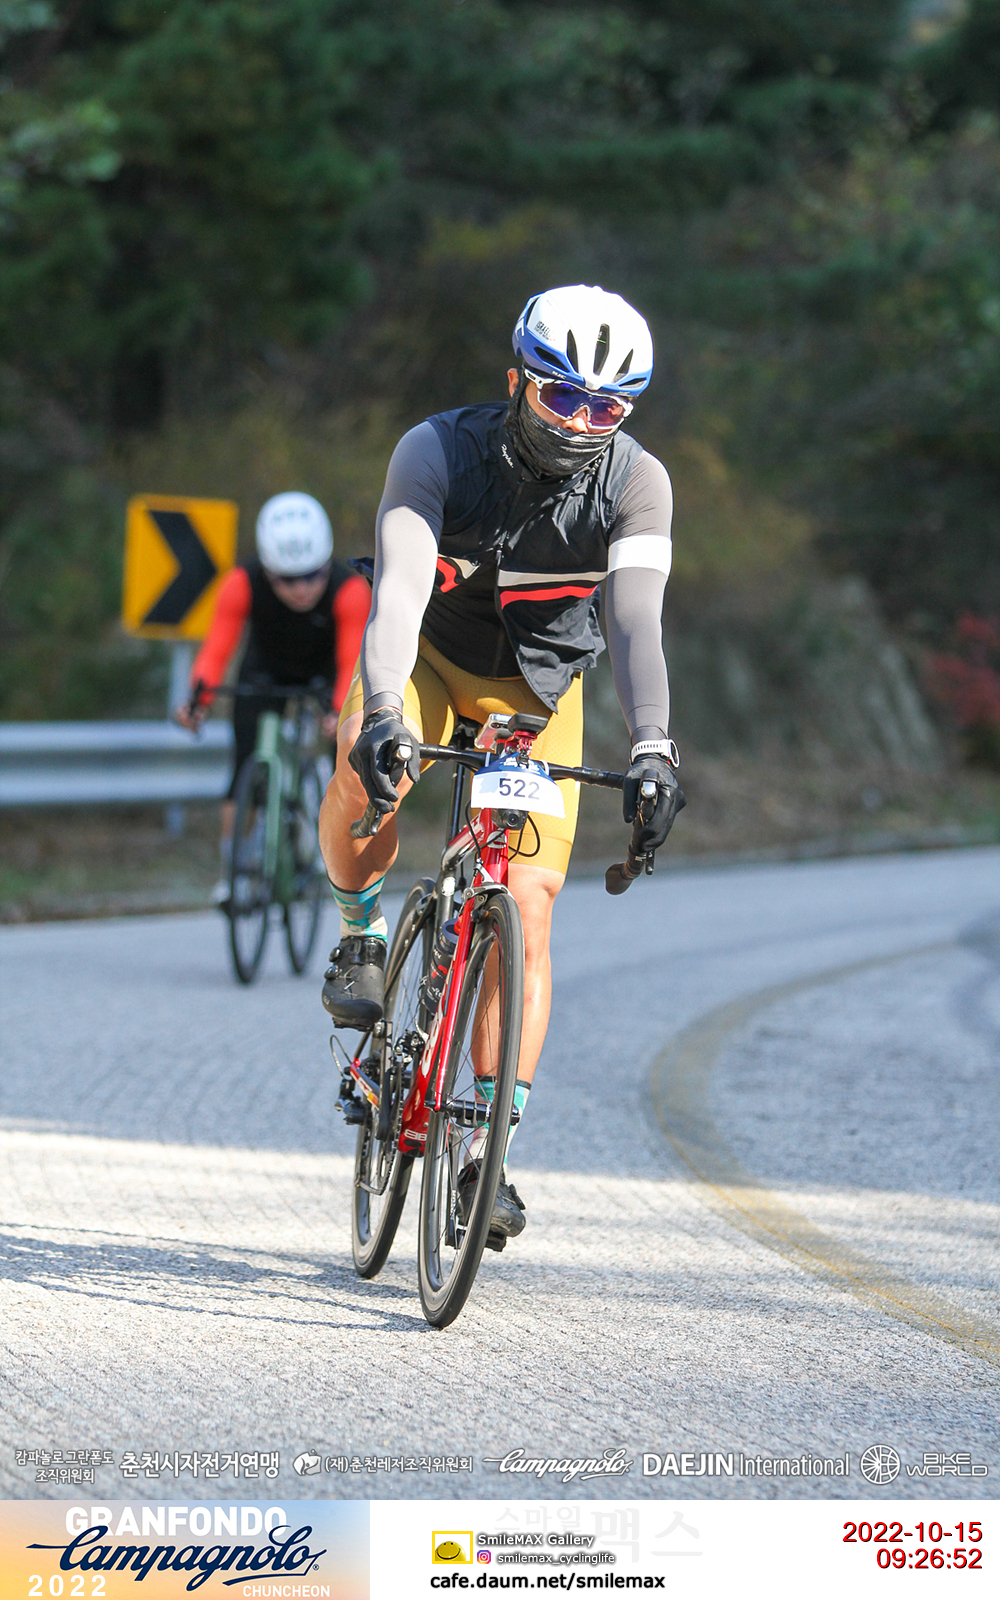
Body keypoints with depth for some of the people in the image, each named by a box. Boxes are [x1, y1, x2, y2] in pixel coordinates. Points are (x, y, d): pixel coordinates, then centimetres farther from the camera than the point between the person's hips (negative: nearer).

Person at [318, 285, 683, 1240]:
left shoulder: (637, 482, -22)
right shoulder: (437, 452, -26)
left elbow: (636, 623, -31)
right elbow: (397, 594, -38)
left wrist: (651, 751, -47)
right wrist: (384, 717, -55)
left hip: (536, 691, 2)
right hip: (427, 660, -1)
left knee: (528, 908, -11)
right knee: (367, 768, -36)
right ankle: (362, 938, -5)